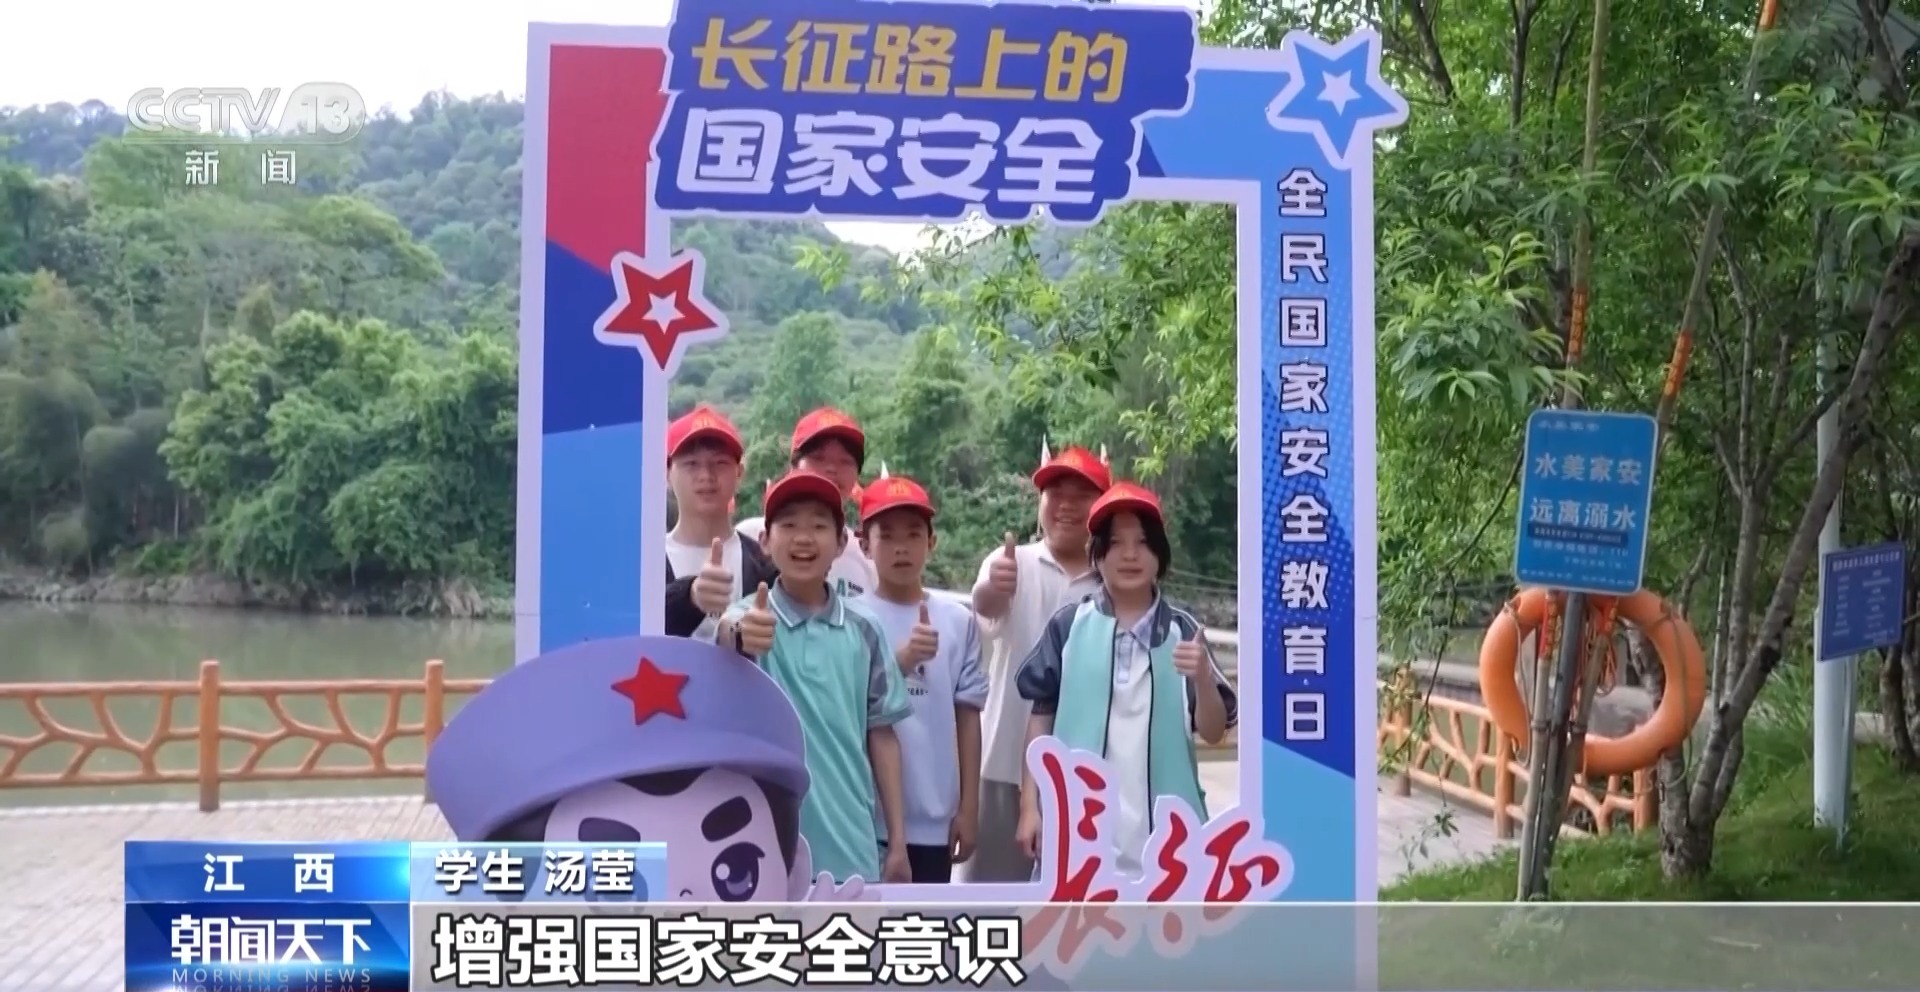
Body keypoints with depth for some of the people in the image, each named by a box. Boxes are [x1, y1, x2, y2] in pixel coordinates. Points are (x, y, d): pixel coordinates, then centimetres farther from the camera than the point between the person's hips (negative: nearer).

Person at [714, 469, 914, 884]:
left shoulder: (863, 633, 4)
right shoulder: (750, 620, -6)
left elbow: (881, 735, 9)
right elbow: (726, 637, -31)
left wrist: (897, 839, 8)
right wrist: (738, 637, -55)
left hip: (852, 849, 3)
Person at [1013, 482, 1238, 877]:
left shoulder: (1182, 631, 2)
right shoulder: (1069, 626, 1)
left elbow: (1213, 732, 3)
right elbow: (1042, 716, 6)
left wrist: (1203, 678, -17)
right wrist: (1031, 804, 2)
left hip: (1161, 830, 1)